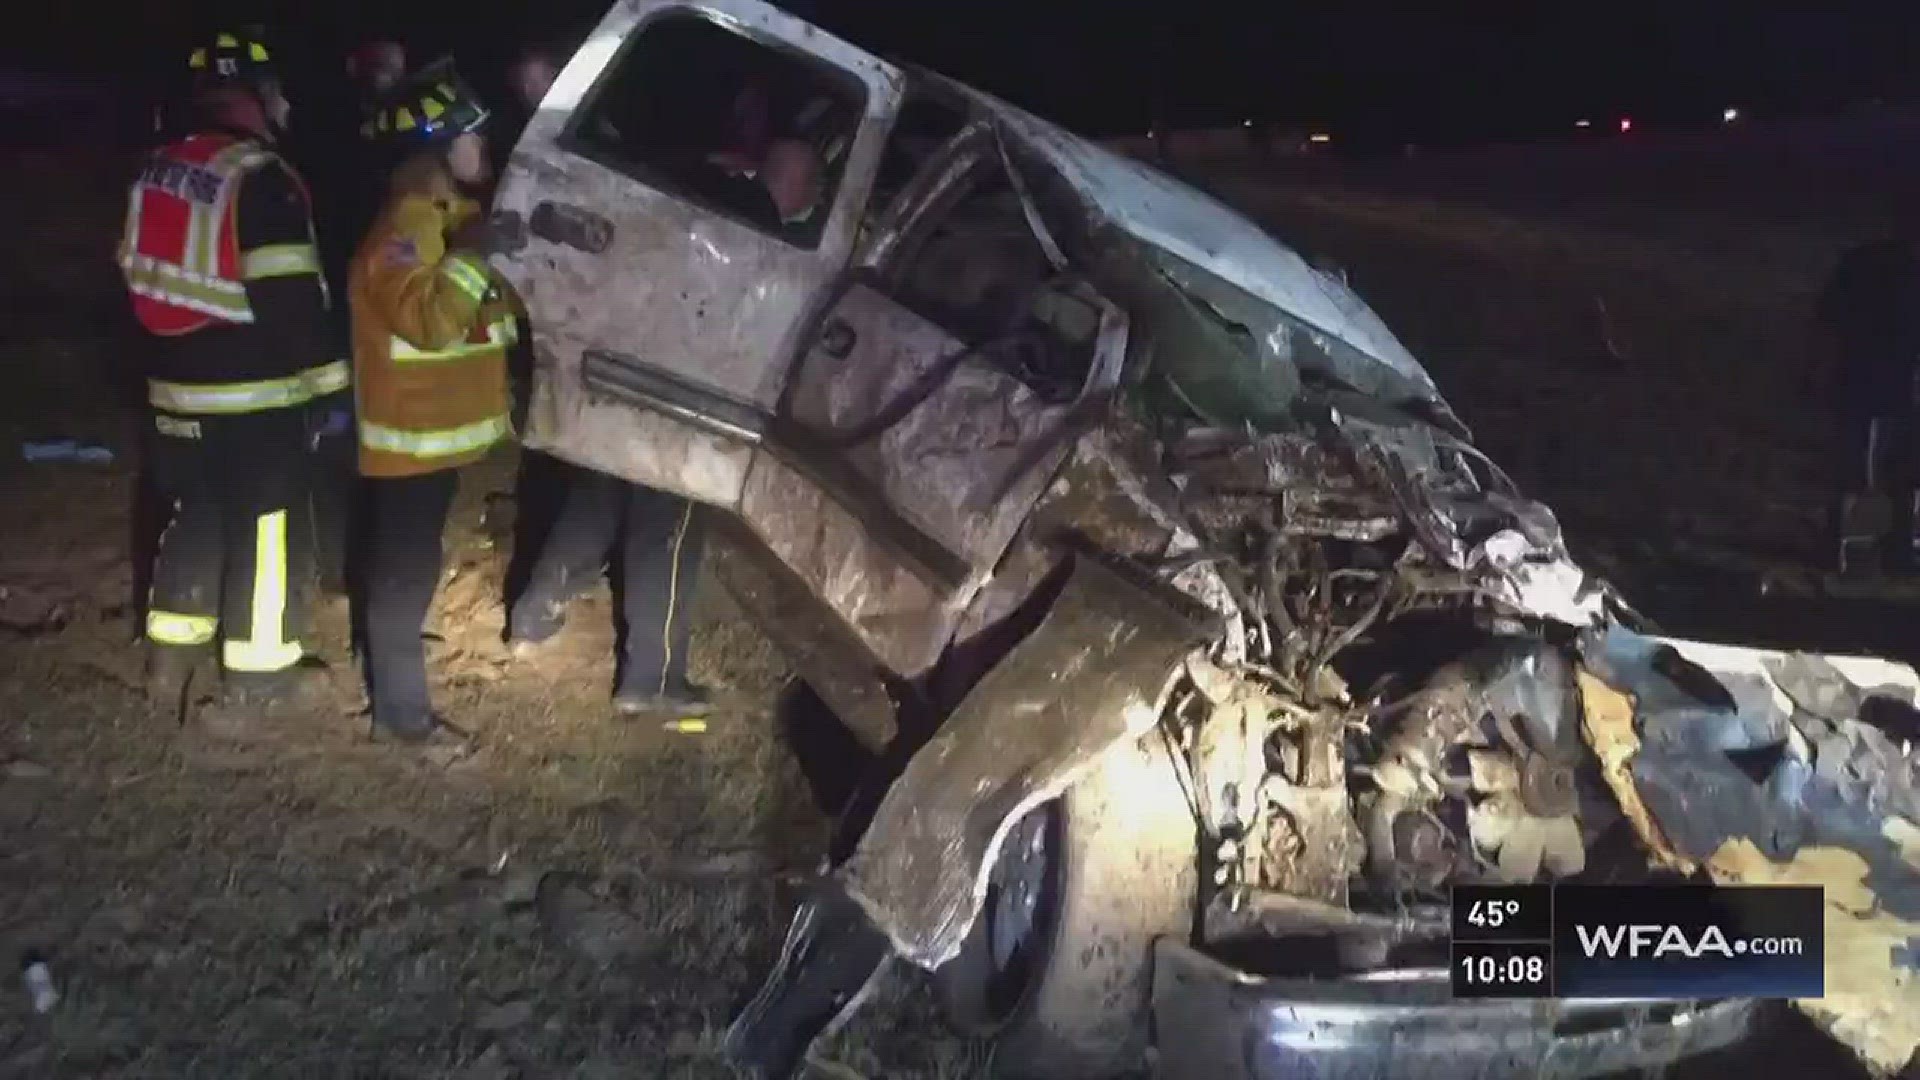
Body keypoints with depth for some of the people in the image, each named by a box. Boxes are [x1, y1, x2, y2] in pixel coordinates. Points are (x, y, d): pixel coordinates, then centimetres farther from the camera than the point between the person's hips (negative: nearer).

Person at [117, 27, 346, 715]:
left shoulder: (157, 172, 11)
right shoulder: (261, 179, -16)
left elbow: (144, 276, 18)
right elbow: (291, 300, -21)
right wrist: (327, 382, -15)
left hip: (178, 387, 8)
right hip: (255, 395, -8)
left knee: (194, 518, 20)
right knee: (266, 531, 3)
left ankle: (170, 657, 28)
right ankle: (257, 673, 10)